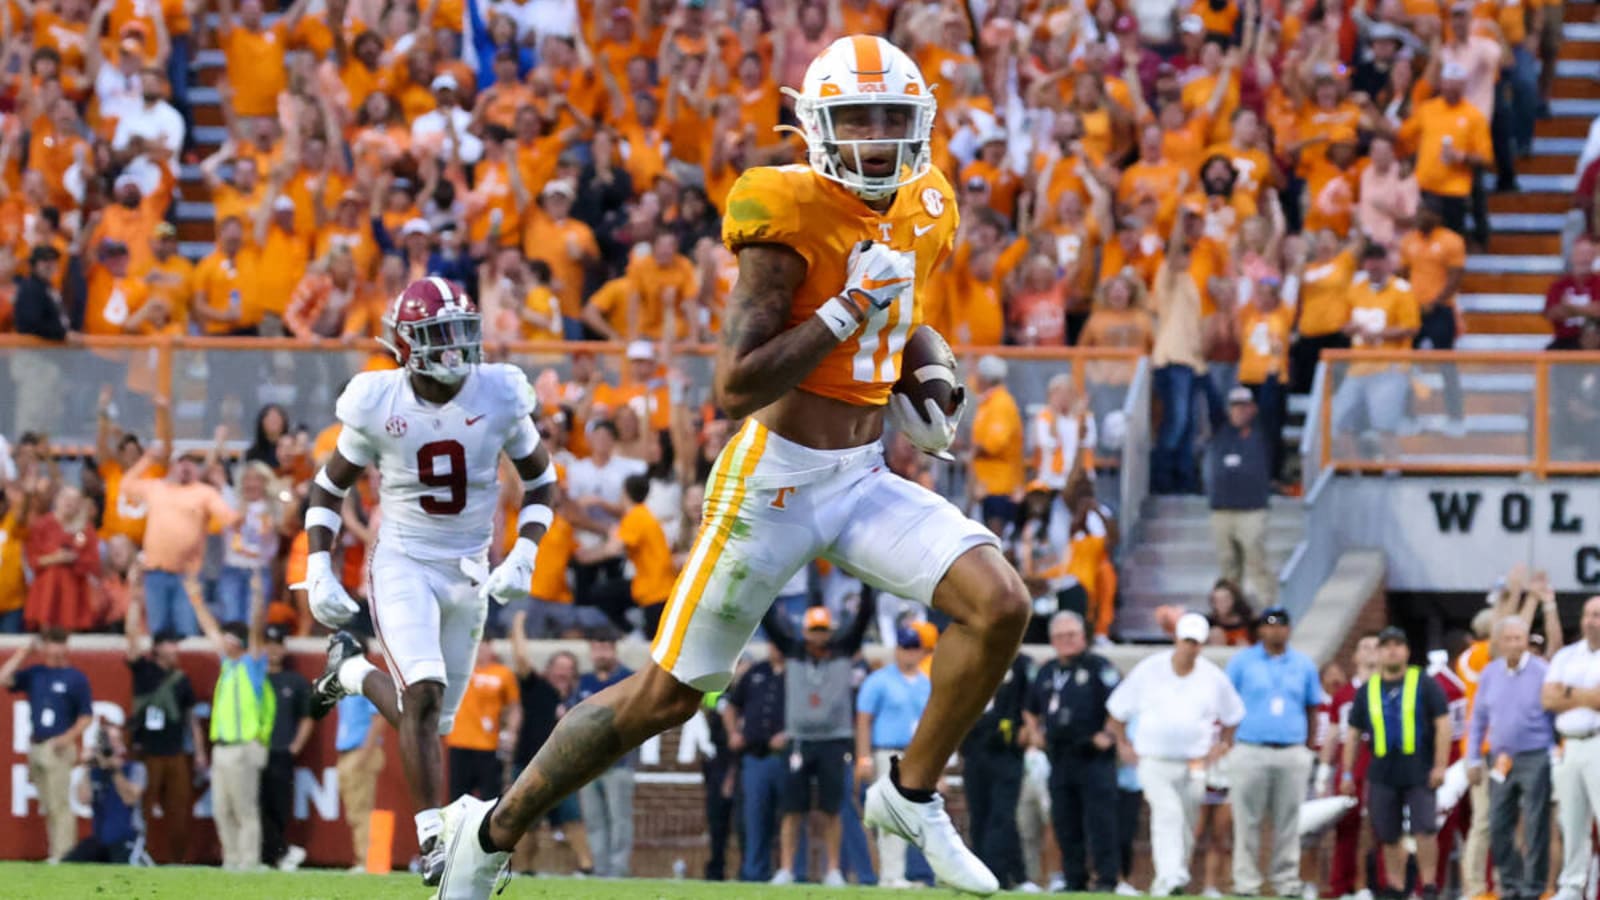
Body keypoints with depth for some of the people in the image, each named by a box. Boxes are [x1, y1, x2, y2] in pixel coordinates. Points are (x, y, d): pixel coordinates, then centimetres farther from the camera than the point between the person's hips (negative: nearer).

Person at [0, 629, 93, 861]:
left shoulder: (76, 677, -2)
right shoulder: (34, 674, 11)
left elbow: (87, 715, -2)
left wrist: (69, 737, -16)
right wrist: (24, 652, 1)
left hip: (58, 748, -6)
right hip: (36, 746, 6)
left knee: (59, 804, -10)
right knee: (47, 806, 8)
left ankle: (63, 854, -11)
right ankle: (54, 853, 12)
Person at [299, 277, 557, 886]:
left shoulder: (499, 397, -9)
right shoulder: (378, 404, -11)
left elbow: (540, 481, 6)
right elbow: (329, 490, 4)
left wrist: (523, 558, -8)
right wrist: (318, 574, -8)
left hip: (468, 573, 3)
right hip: (401, 564, -3)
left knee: (431, 717, 10)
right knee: (424, 694, -24)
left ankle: (353, 671, 42)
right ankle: (433, 839, -16)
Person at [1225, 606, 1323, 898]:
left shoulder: (1304, 665, 12)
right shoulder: (1242, 662, 6)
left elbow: (1312, 709, 17)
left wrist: (1309, 750, 11)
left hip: (1292, 754, 2)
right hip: (1251, 751, -2)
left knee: (1289, 823, 2)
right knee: (1247, 821, -3)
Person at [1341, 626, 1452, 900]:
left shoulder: (1425, 685, 2)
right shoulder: (1367, 691, 11)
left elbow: (1442, 724, -2)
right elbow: (1354, 734, 16)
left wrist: (1440, 765, -10)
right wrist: (1347, 773, 12)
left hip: (1419, 772, -3)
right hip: (1382, 772, 3)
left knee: (1424, 829, -14)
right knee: (1389, 836, 7)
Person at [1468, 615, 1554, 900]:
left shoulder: (1542, 673, -5)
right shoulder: (1490, 674, 8)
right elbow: (1478, 719, 15)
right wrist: (1473, 759, 12)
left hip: (1535, 759, -5)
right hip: (1502, 760, 5)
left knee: (1535, 828, -4)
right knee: (1498, 828, 5)